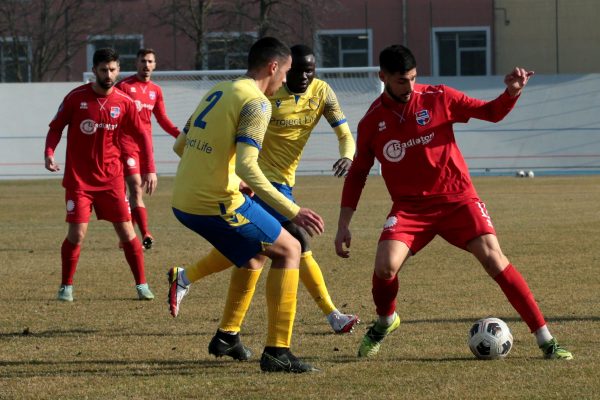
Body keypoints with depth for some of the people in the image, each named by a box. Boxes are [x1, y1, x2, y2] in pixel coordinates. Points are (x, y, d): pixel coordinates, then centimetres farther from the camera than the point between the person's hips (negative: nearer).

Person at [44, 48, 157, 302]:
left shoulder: (124, 102, -2)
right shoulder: (76, 98, -7)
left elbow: (142, 135, 7)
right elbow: (56, 127, 2)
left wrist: (150, 169, 0)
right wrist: (49, 153, -15)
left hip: (111, 178, 2)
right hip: (78, 178, -2)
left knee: (126, 231, -1)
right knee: (77, 233, -8)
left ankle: (141, 285, 10)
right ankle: (66, 287, 9)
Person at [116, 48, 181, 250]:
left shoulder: (156, 90, 12)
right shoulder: (124, 86, -5)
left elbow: (162, 119, 17)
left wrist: (180, 134, 3)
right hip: (126, 144, -6)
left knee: (139, 191, 10)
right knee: (136, 188, -17)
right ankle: (145, 234, -27)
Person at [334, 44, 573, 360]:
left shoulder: (438, 98, -4)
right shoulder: (372, 121, -1)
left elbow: (491, 112, 3)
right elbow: (357, 173, 10)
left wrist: (512, 93, -19)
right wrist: (344, 225, 7)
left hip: (456, 197, -1)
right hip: (410, 206, 1)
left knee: (492, 257, -18)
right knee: (385, 266, -23)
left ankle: (546, 342, -13)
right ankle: (384, 322, 13)